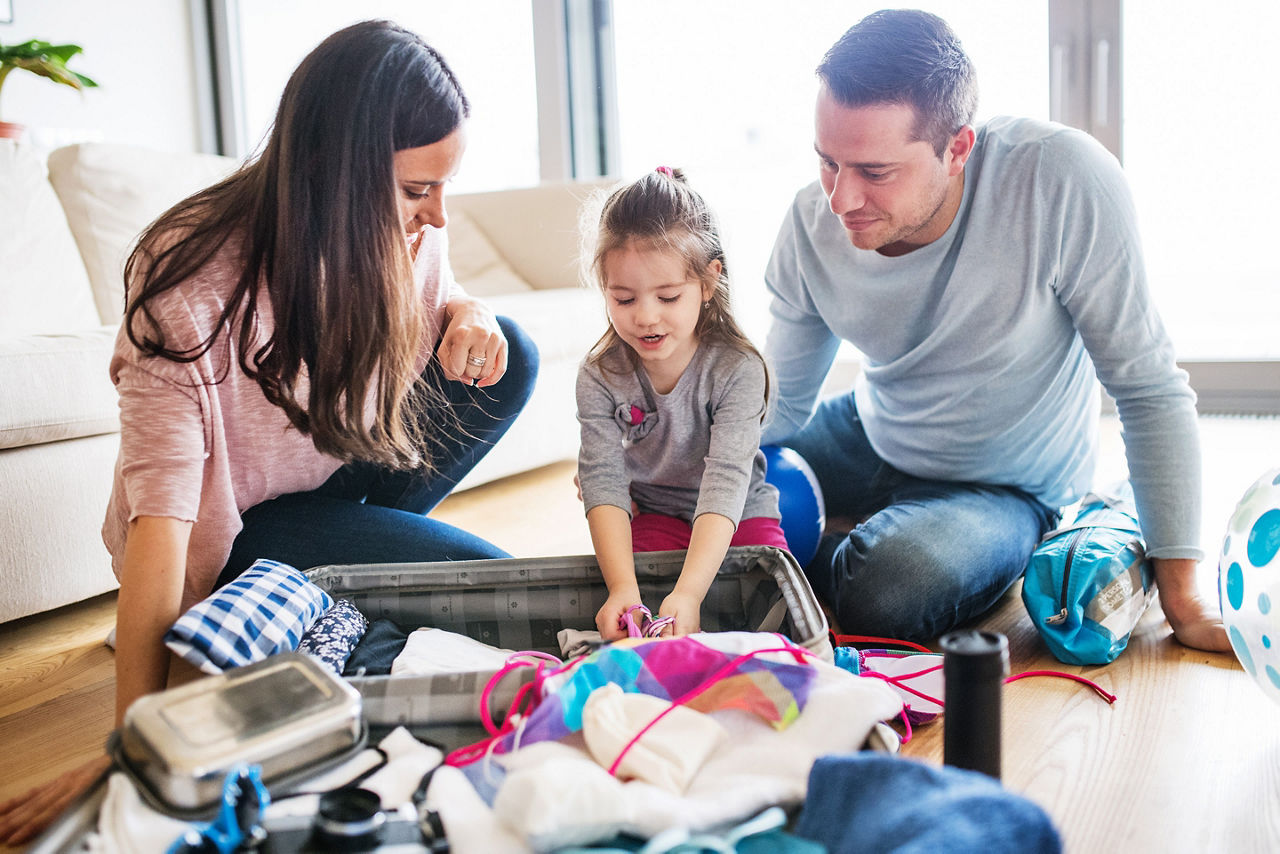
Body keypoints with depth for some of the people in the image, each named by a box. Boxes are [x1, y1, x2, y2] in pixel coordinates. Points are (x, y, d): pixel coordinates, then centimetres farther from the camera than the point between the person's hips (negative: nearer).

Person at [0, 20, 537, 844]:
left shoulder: (401, 229, -15)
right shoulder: (194, 284, -32)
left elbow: (438, 298, 8)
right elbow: (158, 517, -35)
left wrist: (468, 315, -19)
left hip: (335, 472, 6)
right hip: (235, 527, -6)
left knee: (510, 358, -12)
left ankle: (365, 551, -1)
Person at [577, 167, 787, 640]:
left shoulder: (737, 369, -21)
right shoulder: (600, 377, -13)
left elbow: (725, 482, -32)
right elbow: (604, 480, -21)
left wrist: (688, 592, -46)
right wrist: (622, 587, -39)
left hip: (740, 518, 0)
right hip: (653, 517, 1)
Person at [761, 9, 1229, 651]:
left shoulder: (1062, 182, -32)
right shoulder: (812, 225, -17)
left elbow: (1147, 387, -22)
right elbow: (781, 406, -4)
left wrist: (1181, 597, -19)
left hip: (1007, 489, -4)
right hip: (871, 436, 5)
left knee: (887, 591, -33)